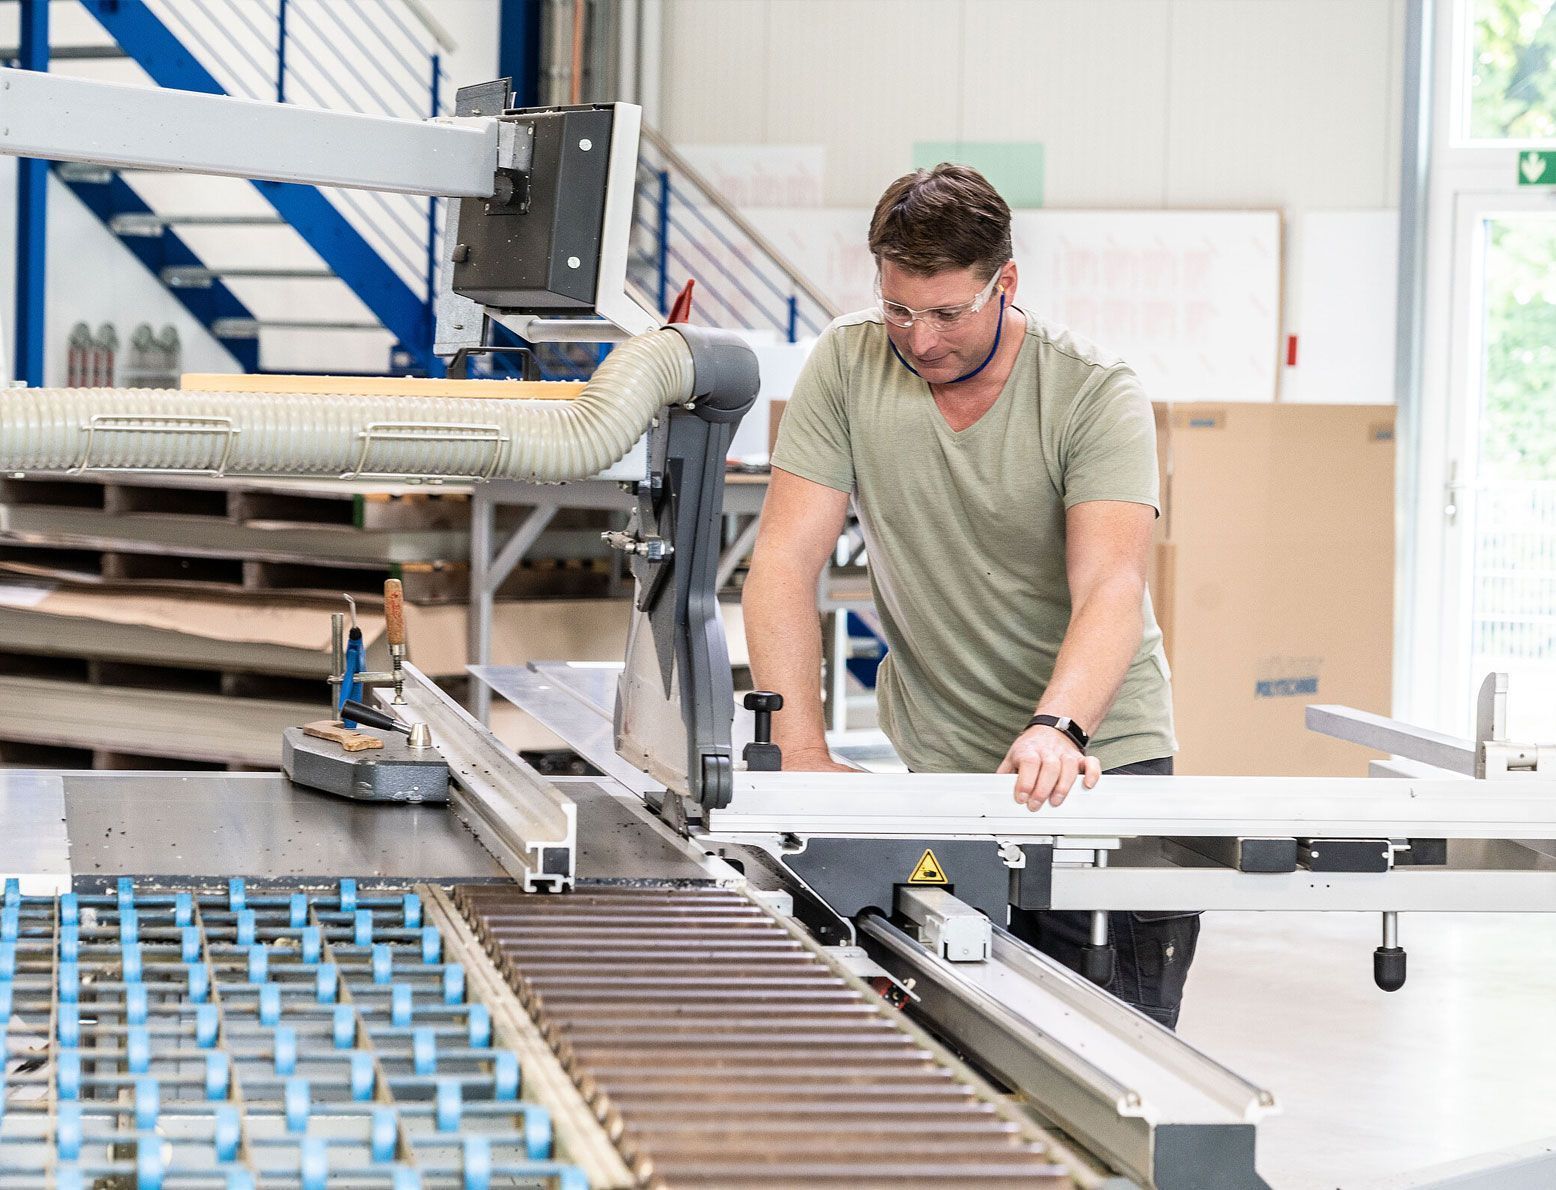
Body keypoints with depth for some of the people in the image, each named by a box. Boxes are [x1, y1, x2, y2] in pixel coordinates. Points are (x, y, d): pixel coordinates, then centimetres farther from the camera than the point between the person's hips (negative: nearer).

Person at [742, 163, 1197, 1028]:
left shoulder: (1097, 395, -10)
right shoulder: (847, 365, -4)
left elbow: (1110, 590, -23)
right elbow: (785, 566, -8)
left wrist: (1057, 729, -42)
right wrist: (804, 753, -21)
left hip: (1101, 754, -1)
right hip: (937, 765, 2)